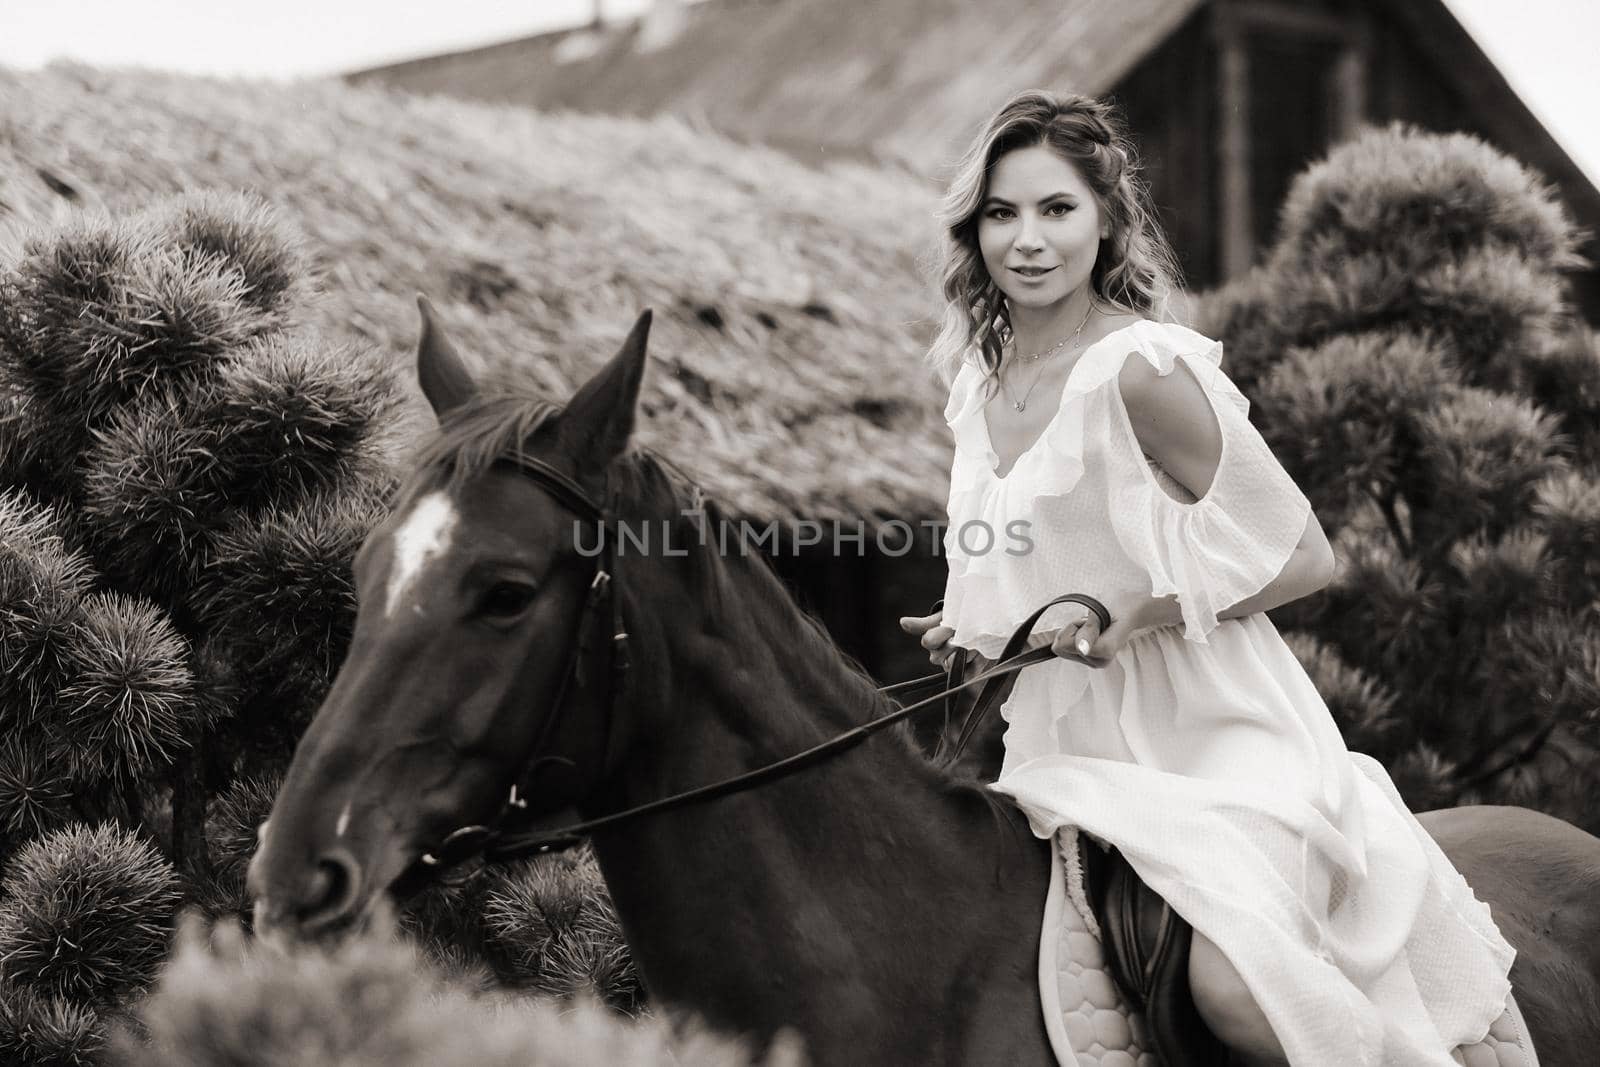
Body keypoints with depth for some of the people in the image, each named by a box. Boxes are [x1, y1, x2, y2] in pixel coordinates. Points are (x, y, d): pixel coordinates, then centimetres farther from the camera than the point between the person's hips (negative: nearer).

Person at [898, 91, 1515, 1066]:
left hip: (1214, 734, -8)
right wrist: (973, 632, 6)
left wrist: (1135, 618, -21)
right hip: (1067, 751, 8)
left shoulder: (1143, 370, -14)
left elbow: (1304, 557, -11)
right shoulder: (979, 381, 11)